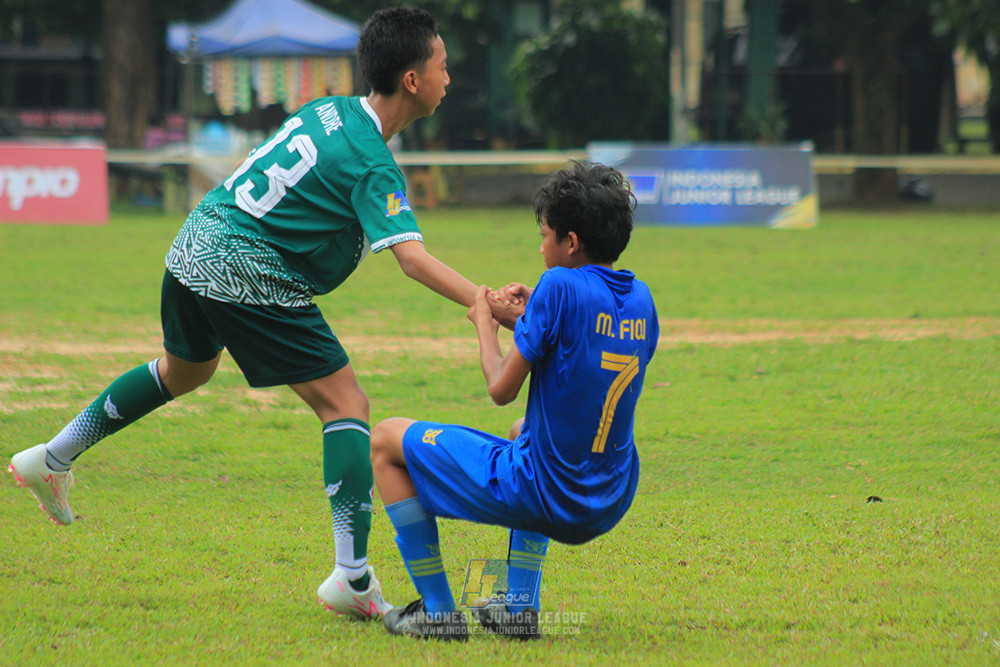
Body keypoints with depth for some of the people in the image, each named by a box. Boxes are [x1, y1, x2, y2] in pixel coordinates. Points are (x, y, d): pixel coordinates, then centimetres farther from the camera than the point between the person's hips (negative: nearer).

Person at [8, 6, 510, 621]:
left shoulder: (328, 109, 9)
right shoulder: (372, 165, -16)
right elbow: (412, 256, -28)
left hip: (195, 248, 9)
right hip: (248, 277, -9)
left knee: (183, 372, 35)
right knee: (348, 408, -8)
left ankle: (53, 458, 44)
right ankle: (353, 580, -17)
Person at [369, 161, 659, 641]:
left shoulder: (561, 286, -16)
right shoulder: (639, 298, 5)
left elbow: (502, 389, -11)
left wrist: (484, 322, 6)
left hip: (540, 494, -7)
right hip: (610, 505, 7)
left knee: (385, 440, 9)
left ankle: (437, 609, 8)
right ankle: (520, 607, 29)